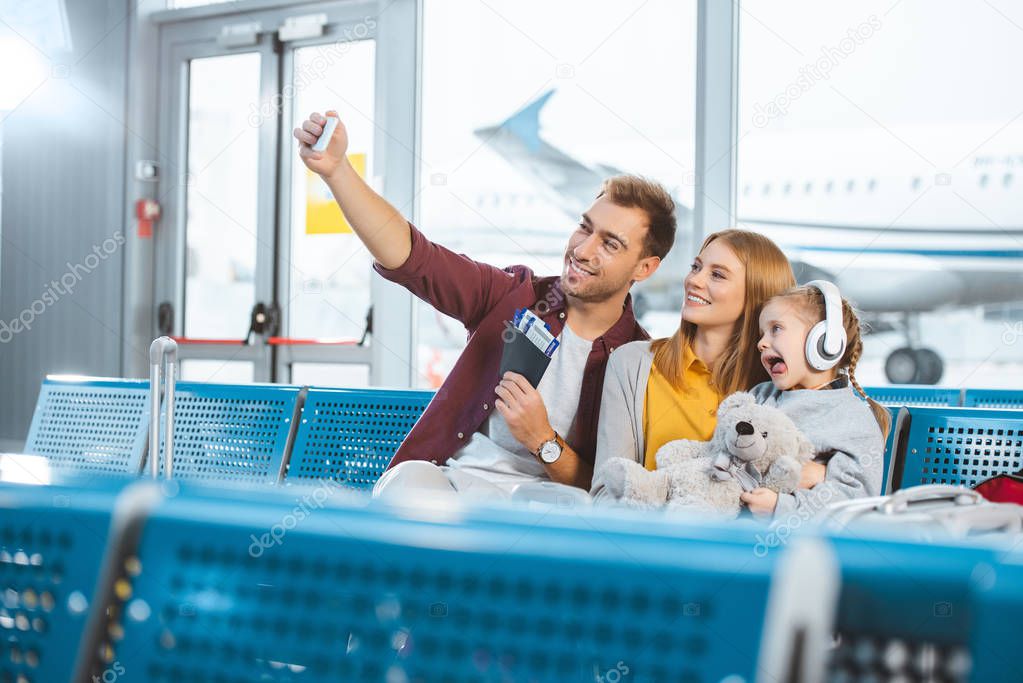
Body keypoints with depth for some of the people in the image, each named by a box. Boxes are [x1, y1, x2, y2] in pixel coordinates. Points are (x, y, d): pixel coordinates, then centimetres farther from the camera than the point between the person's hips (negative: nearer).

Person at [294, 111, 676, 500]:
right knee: (407, 481, -34)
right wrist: (334, 168, -18)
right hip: (441, 476, 1)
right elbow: (411, 256, -5)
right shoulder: (515, 296, 7)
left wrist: (543, 441, -18)